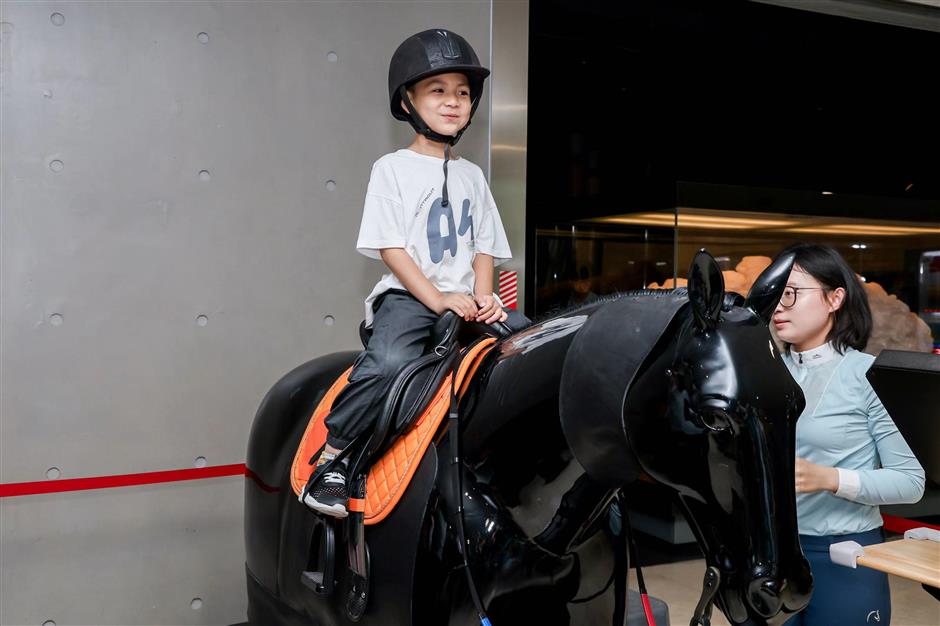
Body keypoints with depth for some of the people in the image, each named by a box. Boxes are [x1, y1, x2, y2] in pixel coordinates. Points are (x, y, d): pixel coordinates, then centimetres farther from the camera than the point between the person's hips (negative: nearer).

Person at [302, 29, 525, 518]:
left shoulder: (471, 175, 19)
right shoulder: (393, 168, 2)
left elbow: (484, 247, 15)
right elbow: (389, 246, -7)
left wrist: (482, 297, -5)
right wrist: (437, 299, -18)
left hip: (464, 299, 6)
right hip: (406, 295, -5)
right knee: (389, 362, -34)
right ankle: (332, 457, -21)